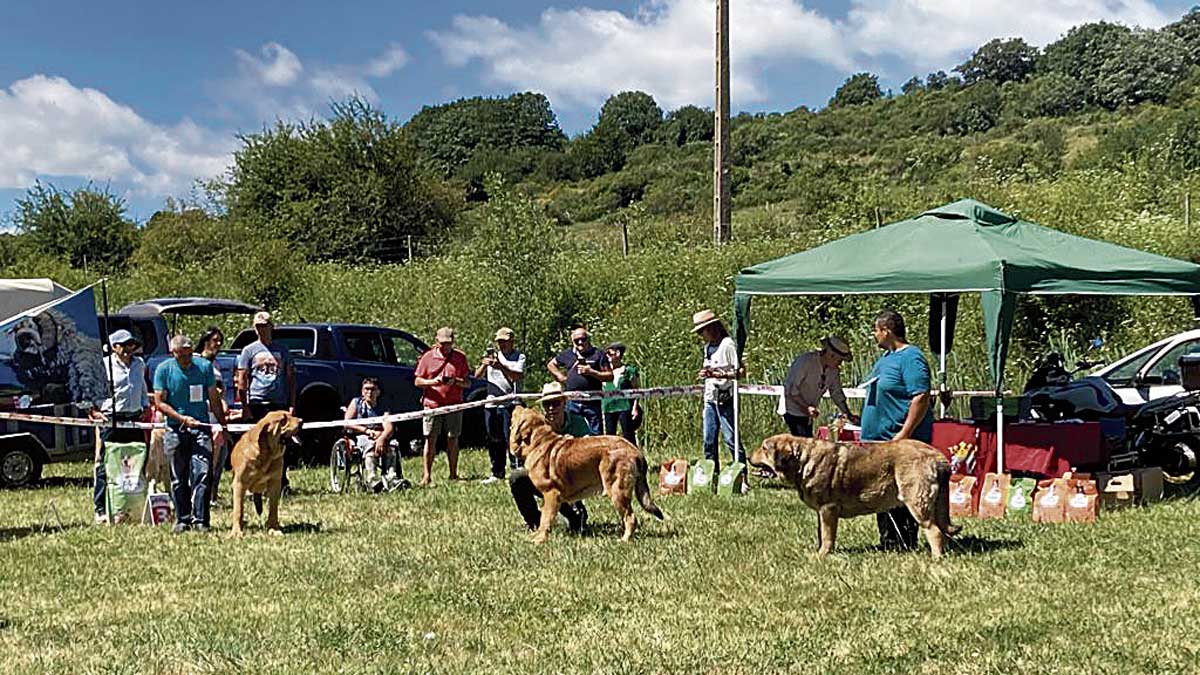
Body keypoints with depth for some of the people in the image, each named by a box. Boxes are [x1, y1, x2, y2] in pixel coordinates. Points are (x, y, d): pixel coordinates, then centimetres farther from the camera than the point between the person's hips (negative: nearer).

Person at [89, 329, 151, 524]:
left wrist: (145, 406, 18)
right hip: (111, 420, -5)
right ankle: (101, 509, -1)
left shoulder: (139, 364, 16)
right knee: (105, 465, -5)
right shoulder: (103, 365, -1)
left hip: (135, 418, 5)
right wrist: (94, 411, -9)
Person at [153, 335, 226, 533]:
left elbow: (214, 399, 11)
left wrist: (223, 425, 9)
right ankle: (182, 519, 14)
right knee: (178, 478, 5)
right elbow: (159, 402, -2)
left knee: (202, 474, -10)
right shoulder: (163, 370, 1)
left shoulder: (204, 366, 4)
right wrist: (181, 418, -14)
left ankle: (200, 520, -8)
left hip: (201, 428, 0)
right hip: (176, 430, 0)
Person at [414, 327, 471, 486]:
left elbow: (467, 383, 8)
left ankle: (453, 475, 11)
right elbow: (417, 381, 7)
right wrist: (432, 382, -12)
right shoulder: (428, 357, 5)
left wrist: (456, 381, -13)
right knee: (430, 440, -3)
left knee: (453, 440, 4)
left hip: (454, 405, 1)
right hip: (432, 404, -1)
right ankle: (426, 475, 0)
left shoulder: (460, 357, 8)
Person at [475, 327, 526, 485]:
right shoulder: (492, 355, 16)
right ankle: (497, 473, 15)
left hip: (510, 403, -5)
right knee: (494, 440, 8)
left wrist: (501, 367, -27)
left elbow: (519, 376, -15)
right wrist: (484, 365, -13)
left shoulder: (519, 357, 2)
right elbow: (477, 375, 8)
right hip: (491, 403, 5)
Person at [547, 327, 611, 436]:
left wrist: (592, 372, -12)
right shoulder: (566, 354, 13)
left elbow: (610, 376, -1)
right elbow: (550, 364, 27)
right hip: (572, 402, 3)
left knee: (596, 434, -1)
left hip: (592, 403, -3)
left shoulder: (598, 354, 3)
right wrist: (559, 376, 12)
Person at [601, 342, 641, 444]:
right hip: (609, 408, 4)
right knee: (610, 435, 5)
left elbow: (635, 390, 0)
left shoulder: (628, 369, 1)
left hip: (625, 406, -4)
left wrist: (635, 408, -8)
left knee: (628, 434, -4)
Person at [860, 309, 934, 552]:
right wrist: (865, 421, 22)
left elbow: (921, 398, -21)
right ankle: (887, 542, 21)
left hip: (901, 442, -10)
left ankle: (905, 544, -2)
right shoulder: (886, 357, 18)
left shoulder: (911, 358, -13)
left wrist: (904, 434, -25)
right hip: (878, 439, 10)